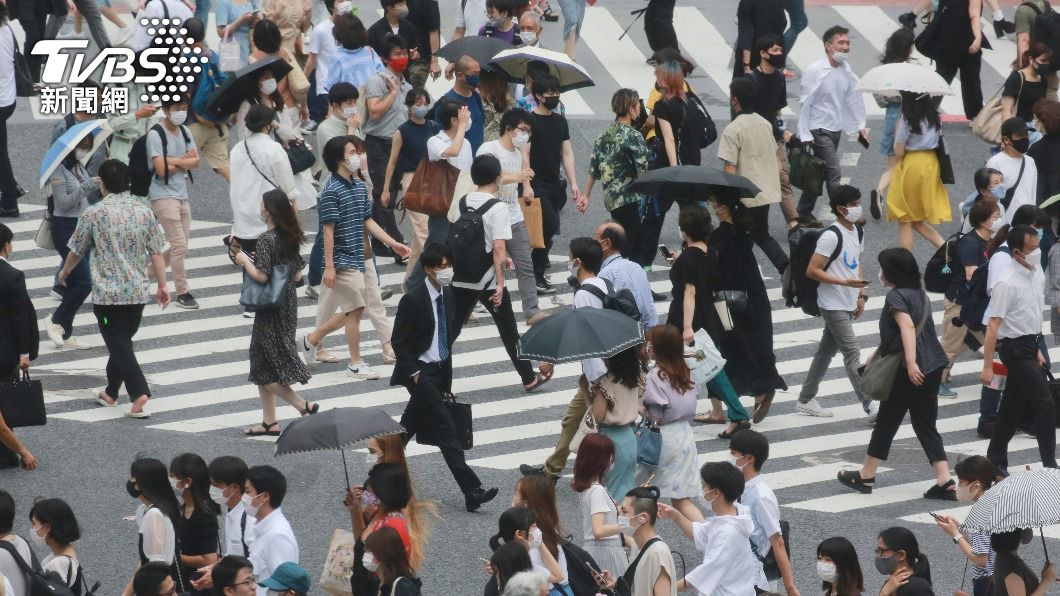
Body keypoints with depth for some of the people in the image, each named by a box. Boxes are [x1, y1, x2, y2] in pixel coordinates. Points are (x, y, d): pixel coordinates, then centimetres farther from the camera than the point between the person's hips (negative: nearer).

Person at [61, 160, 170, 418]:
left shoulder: (93, 214, -9)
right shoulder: (144, 212, 1)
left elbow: (76, 251, 3)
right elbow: (157, 253, 2)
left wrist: (65, 272, 22)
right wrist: (162, 285, 10)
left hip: (107, 292, -4)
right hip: (139, 291, 4)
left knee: (119, 344, -4)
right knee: (122, 341, 19)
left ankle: (140, 394, -20)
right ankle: (110, 393, 31)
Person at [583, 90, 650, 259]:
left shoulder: (604, 136, 11)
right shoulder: (633, 136, -11)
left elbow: (593, 170, 13)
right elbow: (642, 172, -14)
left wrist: (585, 195, 19)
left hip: (610, 199, 8)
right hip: (629, 199, -8)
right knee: (632, 246, -7)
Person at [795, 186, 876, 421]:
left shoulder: (857, 232, 8)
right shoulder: (831, 236, -19)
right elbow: (812, 271, -19)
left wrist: (861, 295, 13)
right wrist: (845, 282, -25)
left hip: (848, 304, 9)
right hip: (833, 305, -9)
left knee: (826, 351, 15)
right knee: (852, 354, -11)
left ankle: (806, 400, 25)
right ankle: (870, 407, -14)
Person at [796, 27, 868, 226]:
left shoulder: (846, 69, 3)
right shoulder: (814, 71, -16)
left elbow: (853, 97, 12)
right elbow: (806, 103, -13)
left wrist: (860, 125, 9)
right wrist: (805, 134, -13)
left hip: (837, 128, 7)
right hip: (819, 130, -7)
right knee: (833, 173, -10)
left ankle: (804, 214, 24)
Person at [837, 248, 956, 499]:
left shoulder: (895, 296, -10)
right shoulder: (920, 294, 16)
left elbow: (907, 326, -26)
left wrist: (911, 363, -34)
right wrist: (875, 357, 34)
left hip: (910, 372, -8)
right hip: (932, 368, 8)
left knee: (886, 422, 6)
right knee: (925, 425, 9)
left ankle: (865, 477, 19)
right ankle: (945, 482, -1)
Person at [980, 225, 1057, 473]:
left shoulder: (1037, 274, 4)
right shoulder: (1007, 284, -21)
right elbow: (993, 325, -21)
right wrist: (987, 366, -22)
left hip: (1029, 345, 8)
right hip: (1014, 348, -8)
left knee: (1013, 406, 14)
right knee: (1045, 405, -11)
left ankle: (996, 462, 24)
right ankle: (1050, 467, -7)